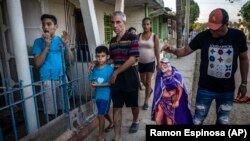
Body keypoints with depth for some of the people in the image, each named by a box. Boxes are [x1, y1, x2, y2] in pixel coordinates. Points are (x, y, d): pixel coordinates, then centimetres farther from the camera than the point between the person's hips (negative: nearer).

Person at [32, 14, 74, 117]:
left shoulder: (60, 40, 5)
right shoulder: (38, 41, -3)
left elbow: (70, 59, 2)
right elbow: (37, 64, -11)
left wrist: (65, 44, -12)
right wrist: (47, 46, -17)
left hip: (62, 78, 3)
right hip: (48, 80, -3)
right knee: (51, 112, 4)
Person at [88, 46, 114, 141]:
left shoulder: (110, 69, -16)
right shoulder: (94, 69, 1)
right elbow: (92, 80, 8)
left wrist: (99, 84, -23)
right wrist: (93, 84, -14)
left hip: (105, 95, -6)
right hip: (97, 94, 6)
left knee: (101, 115, -4)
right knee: (104, 113, 24)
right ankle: (111, 123, 52)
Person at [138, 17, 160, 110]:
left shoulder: (154, 37, -5)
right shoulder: (139, 36, 1)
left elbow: (157, 51, -5)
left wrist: (158, 63, -8)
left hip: (150, 62, -3)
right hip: (141, 62, 3)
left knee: (148, 82, 1)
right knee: (143, 81, 15)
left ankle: (146, 101, 14)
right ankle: (150, 90, 47)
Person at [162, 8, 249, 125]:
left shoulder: (238, 36, -9)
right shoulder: (203, 36, -13)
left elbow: (244, 59, 3)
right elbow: (186, 50, -5)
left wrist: (244, 83, 6)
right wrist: (173, 50, -27)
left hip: (227, 90, 2)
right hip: (205, 88, -1)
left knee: (223, 121, 21)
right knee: (197, 120, 10)